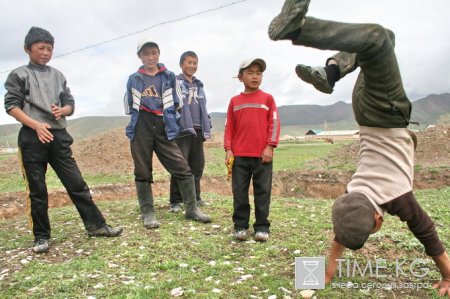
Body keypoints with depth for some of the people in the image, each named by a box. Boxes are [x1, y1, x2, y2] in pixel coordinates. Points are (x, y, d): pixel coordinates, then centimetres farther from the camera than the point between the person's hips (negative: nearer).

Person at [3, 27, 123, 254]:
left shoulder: (58, 76, 18)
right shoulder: (19, 75, 5)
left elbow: (70, 104, 16)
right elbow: (11, 106, -3)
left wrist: (62, 110, -8)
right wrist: (36, 125, -18)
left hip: (59, 136, 4)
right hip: (32, 137, -3)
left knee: (76, 183, 2)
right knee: (37, 190, 2)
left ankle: (96, 225, 8)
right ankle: (41, 237, 13)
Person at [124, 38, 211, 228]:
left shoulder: (169, 77, 8)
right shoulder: (134, 79, 10)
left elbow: (176, 104, 11)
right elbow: (129, 107, 16)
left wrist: (165, 116, 8)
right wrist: (141, 115, 8)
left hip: (163, 129, 0)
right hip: (141, 129, 0)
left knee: (183, 168, -5)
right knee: (143, 172, 3)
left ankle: (192, 209, 7)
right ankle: (148, 213, 13)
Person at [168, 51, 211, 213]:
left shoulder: (199, 85, 21)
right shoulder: (175, 82, 0)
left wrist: (206, 128, 15)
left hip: (197, 130, 7)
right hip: (181, 129, -7)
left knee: (198, 165, 11)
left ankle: (194, 197, 24)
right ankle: (175, 201, 1)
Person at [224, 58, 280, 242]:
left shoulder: (267, 98, 5)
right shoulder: (235, 101, 11)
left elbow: (274, 124, 0)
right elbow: (229, 127, 9)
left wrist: (270, 146, -9)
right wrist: (228, 150, 0)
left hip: (262, 154, -1)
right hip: (239, 155, 2)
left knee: (263, 191, 3)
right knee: (239, 192, 5)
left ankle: (262, 227, 12)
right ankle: (240, 226, 14)